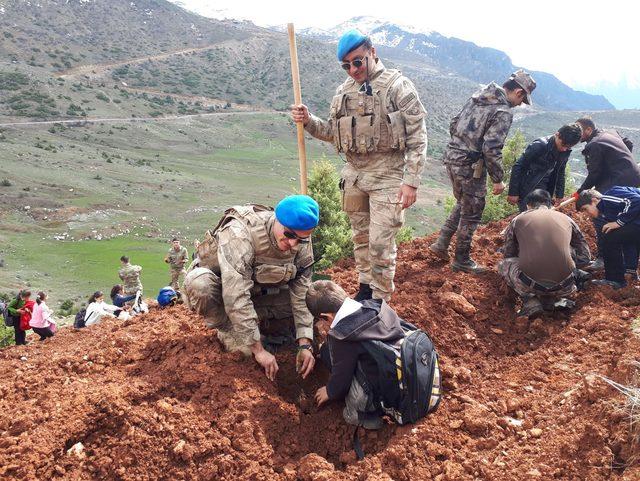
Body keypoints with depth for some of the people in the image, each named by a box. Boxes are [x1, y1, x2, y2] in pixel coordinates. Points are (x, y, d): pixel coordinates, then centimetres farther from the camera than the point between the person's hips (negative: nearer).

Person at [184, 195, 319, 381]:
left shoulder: (302, 243, -17)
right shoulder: (239, 233, -36)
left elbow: (301, 294, -13)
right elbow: (236, 298, -40)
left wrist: (304, 345, -22)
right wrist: (258, 350, -37)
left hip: (257, 291, 5)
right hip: (219, 285, -4)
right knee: (199, 283, -40)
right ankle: (229, 331, -14)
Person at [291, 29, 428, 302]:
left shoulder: (397, 86, -8)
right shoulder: (344, 91, 11)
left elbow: (417, 138, -10)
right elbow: (333, 132, 17)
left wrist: (411, 181, -16)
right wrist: (308, 121, -1)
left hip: (387, 177, -6)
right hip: (354, 175, 6)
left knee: (380, 242, -4)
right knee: (360, 236, 16)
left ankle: (380, 301, 10)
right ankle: (365, 289, 32)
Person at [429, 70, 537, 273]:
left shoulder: (477, 97, 9)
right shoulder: (503, 112, -16)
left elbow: (454, 124, 15)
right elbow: (491, 149, -21)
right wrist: (498, 179, -12)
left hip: (451, 156, 8)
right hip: (470, 166, -8)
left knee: (463, 204, 26)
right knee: (471, 213, 7)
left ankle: (441, 243, 25)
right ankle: (462, 261, 18)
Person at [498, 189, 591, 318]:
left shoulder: (518, 220, 14)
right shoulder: (566, 219, 18)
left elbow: (508, 255, 25)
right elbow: (585, 257, 22)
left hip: (529, 284, -2)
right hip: (564, 287, 2)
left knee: (503, 264, 28)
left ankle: (530, 301, 4)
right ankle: (549, 299, 12)